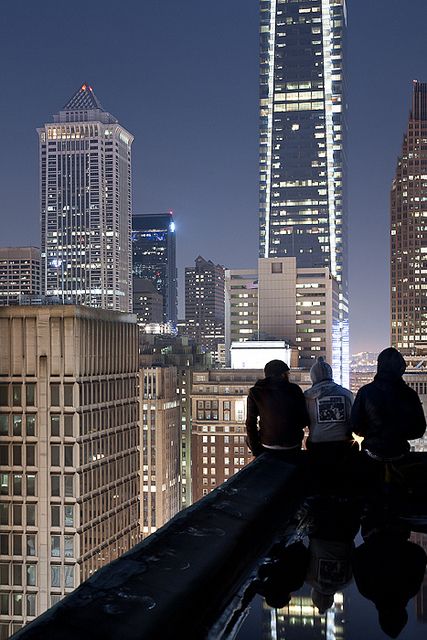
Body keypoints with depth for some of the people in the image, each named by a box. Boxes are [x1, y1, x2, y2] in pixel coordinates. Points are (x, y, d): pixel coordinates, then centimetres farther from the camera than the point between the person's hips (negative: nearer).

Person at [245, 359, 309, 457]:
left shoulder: (255, 392, -2)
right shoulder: (294, 390, -3)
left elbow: (251, 423, -3)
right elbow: (304, 420, -1)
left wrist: (256, 452, 3)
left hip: (267, 448, -1)